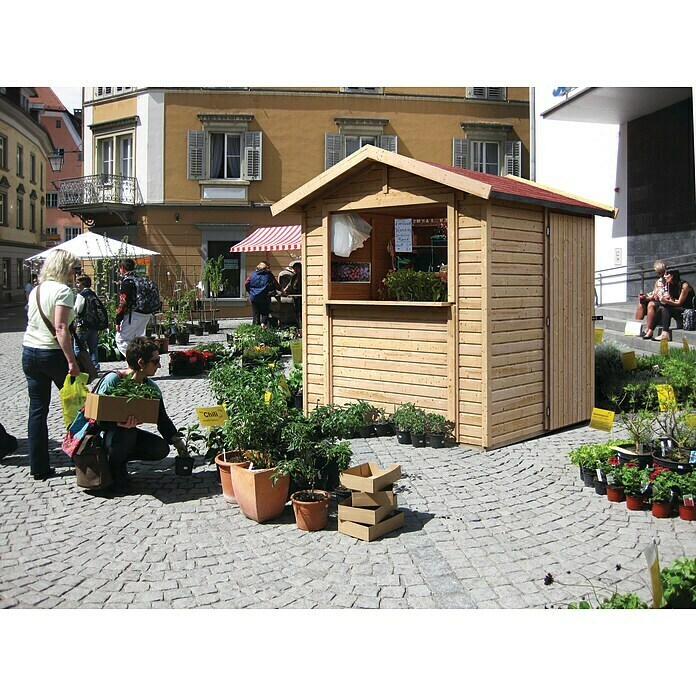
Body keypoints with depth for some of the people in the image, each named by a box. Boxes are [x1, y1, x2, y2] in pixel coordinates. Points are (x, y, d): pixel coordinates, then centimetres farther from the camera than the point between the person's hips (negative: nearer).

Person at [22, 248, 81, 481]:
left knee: (37, 409, 7)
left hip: (29, 353, 7)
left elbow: (32, 322, 14)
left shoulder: (35, 291, 12)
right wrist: (72, 361, -20)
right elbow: (61, 329, -20)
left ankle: (39, 467, 10)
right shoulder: (62, 291, -11)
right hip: (53, 354, -7)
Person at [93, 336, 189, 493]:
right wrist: (120, 424, -43)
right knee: (128, 434, -38)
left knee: (162, 449, -11)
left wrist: (177, 441, -4)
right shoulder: (112, 380, -24)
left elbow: (162, 420, 4)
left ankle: (119, 458, 8)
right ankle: (113, 467, -9)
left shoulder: (151, 387, -4)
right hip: (103, 434, -6)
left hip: (129, 433, 7)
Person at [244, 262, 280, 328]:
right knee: (265, 312, 8)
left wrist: (250, 291, 18)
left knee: (255, 313, 10)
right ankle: (264, 323, -13)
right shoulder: (269, 275, 1)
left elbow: (246, 284, 4)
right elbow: (275, 284, 3)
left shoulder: (252, 274, 7)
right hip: (265, 297, -2)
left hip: (254, 297, 2)